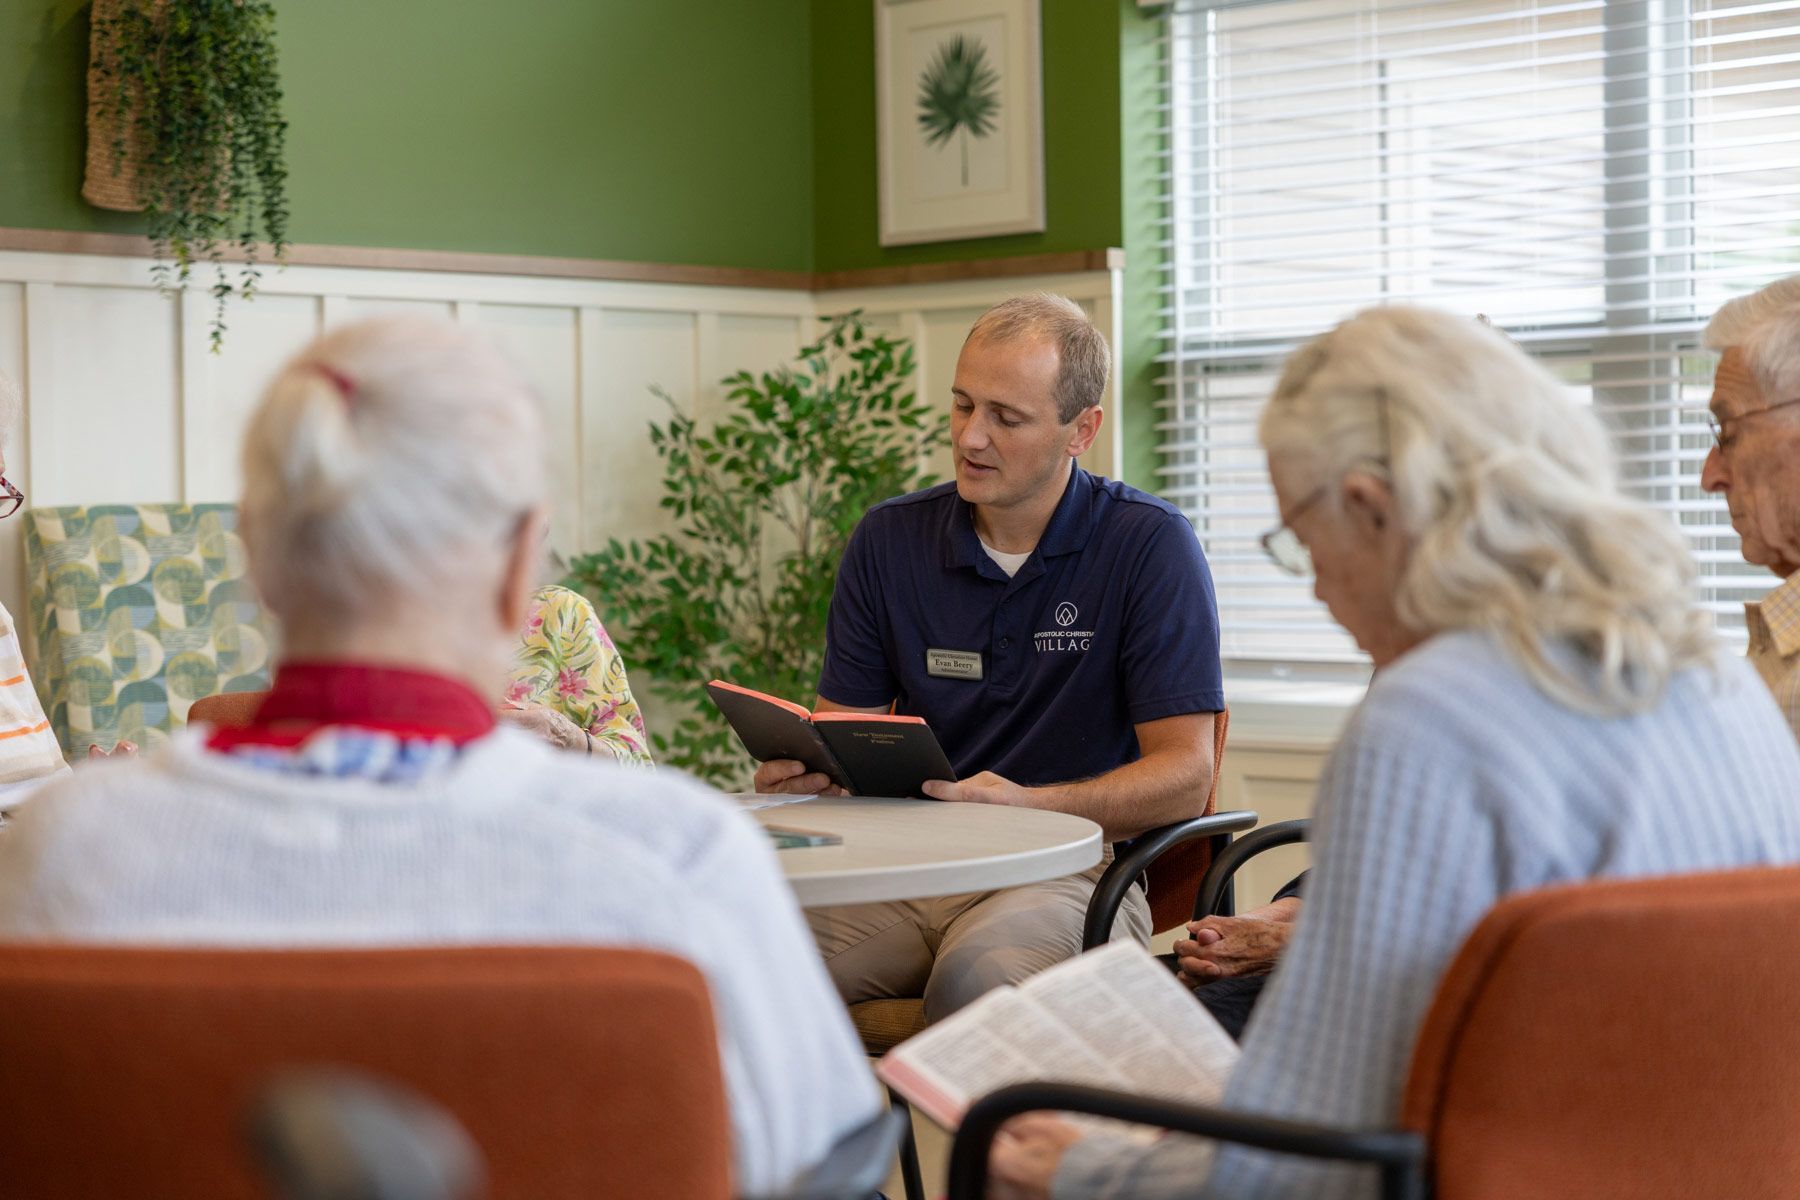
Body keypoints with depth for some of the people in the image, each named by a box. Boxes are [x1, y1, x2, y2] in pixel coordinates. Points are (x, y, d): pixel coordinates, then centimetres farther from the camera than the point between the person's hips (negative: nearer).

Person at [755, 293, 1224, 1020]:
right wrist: (800, 771, -13)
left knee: (975, 973, -37)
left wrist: (1025, 805, -23)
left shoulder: (1149, 545, -3)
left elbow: (1183, 778, -7)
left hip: (1072, 870, -3)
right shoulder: (888, 540, 9)